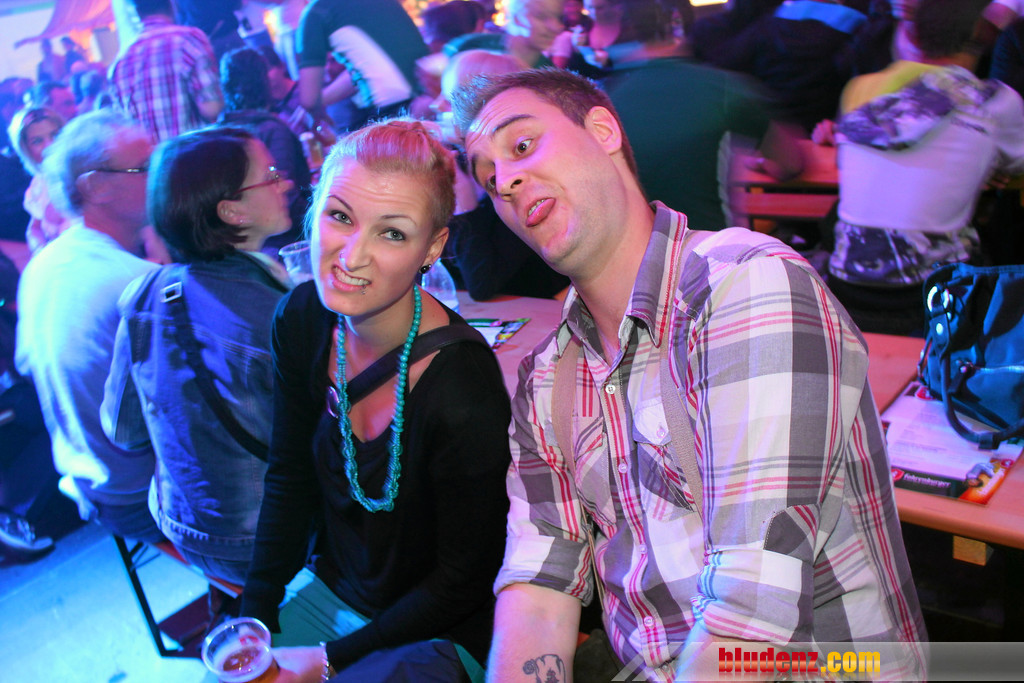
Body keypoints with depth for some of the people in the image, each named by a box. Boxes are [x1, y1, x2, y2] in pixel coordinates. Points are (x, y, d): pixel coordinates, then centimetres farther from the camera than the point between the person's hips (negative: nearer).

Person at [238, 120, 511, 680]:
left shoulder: (462, 391, -32)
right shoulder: (301, 319, -13)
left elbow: (463, 581, -18)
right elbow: (289, 478, 1)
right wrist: (254, 618, -2)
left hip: (440, 634, -5)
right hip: (330, 589, 5)